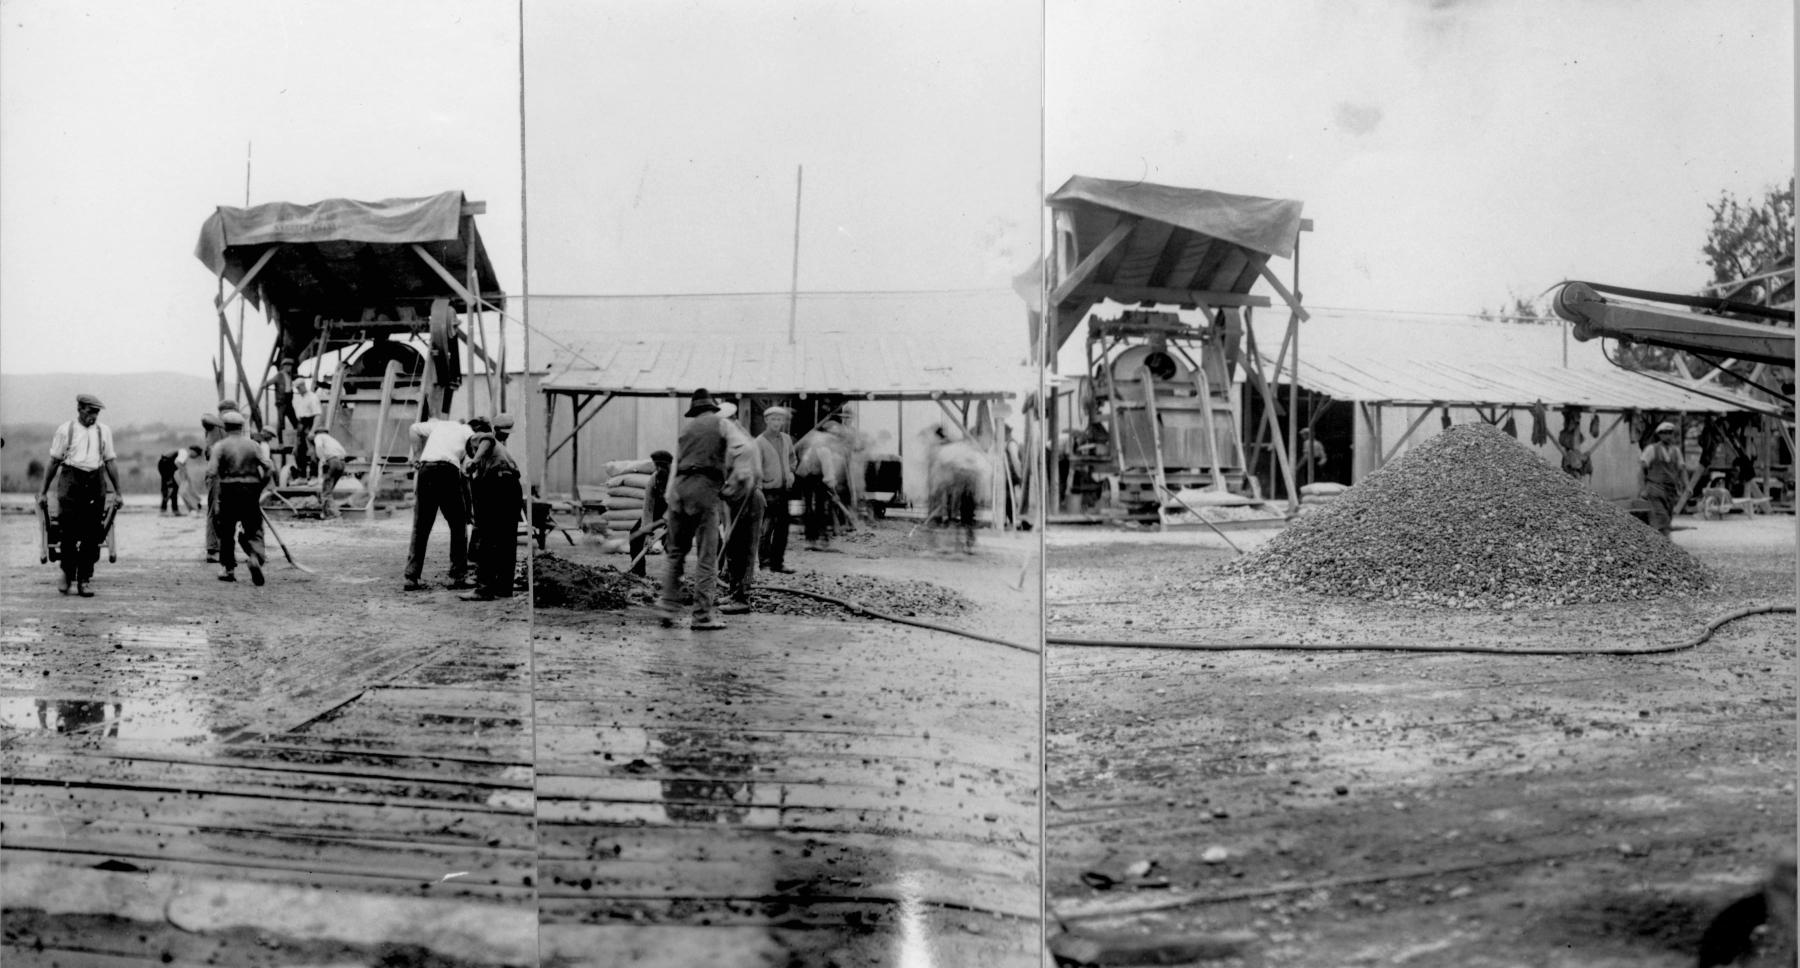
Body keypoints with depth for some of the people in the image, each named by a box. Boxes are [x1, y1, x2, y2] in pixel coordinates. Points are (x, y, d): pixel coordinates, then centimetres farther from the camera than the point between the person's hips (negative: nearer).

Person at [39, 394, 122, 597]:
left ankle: (83, 580, 8)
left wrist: (117, 492, 10)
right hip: (70, 480, -2)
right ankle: (67, 573, 16)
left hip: (95, 482, 2)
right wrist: (44, 492, 7)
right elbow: (54, 462, 6)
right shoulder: (65, 430, 2)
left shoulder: (104, 431, 9)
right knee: (68, 531, -6)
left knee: (92, 535, 1)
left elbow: (111, 462, 11)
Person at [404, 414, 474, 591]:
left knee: (420, 528, 8)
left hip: (425, 469, 4)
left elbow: (414, 429, 16)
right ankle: (458, 577, 5)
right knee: (458, 526, 8)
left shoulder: (439, 424, 30)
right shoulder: (467, 431, 19)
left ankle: (411, 578, 5)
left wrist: (417, 455, 17)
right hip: (448, 470, -4)